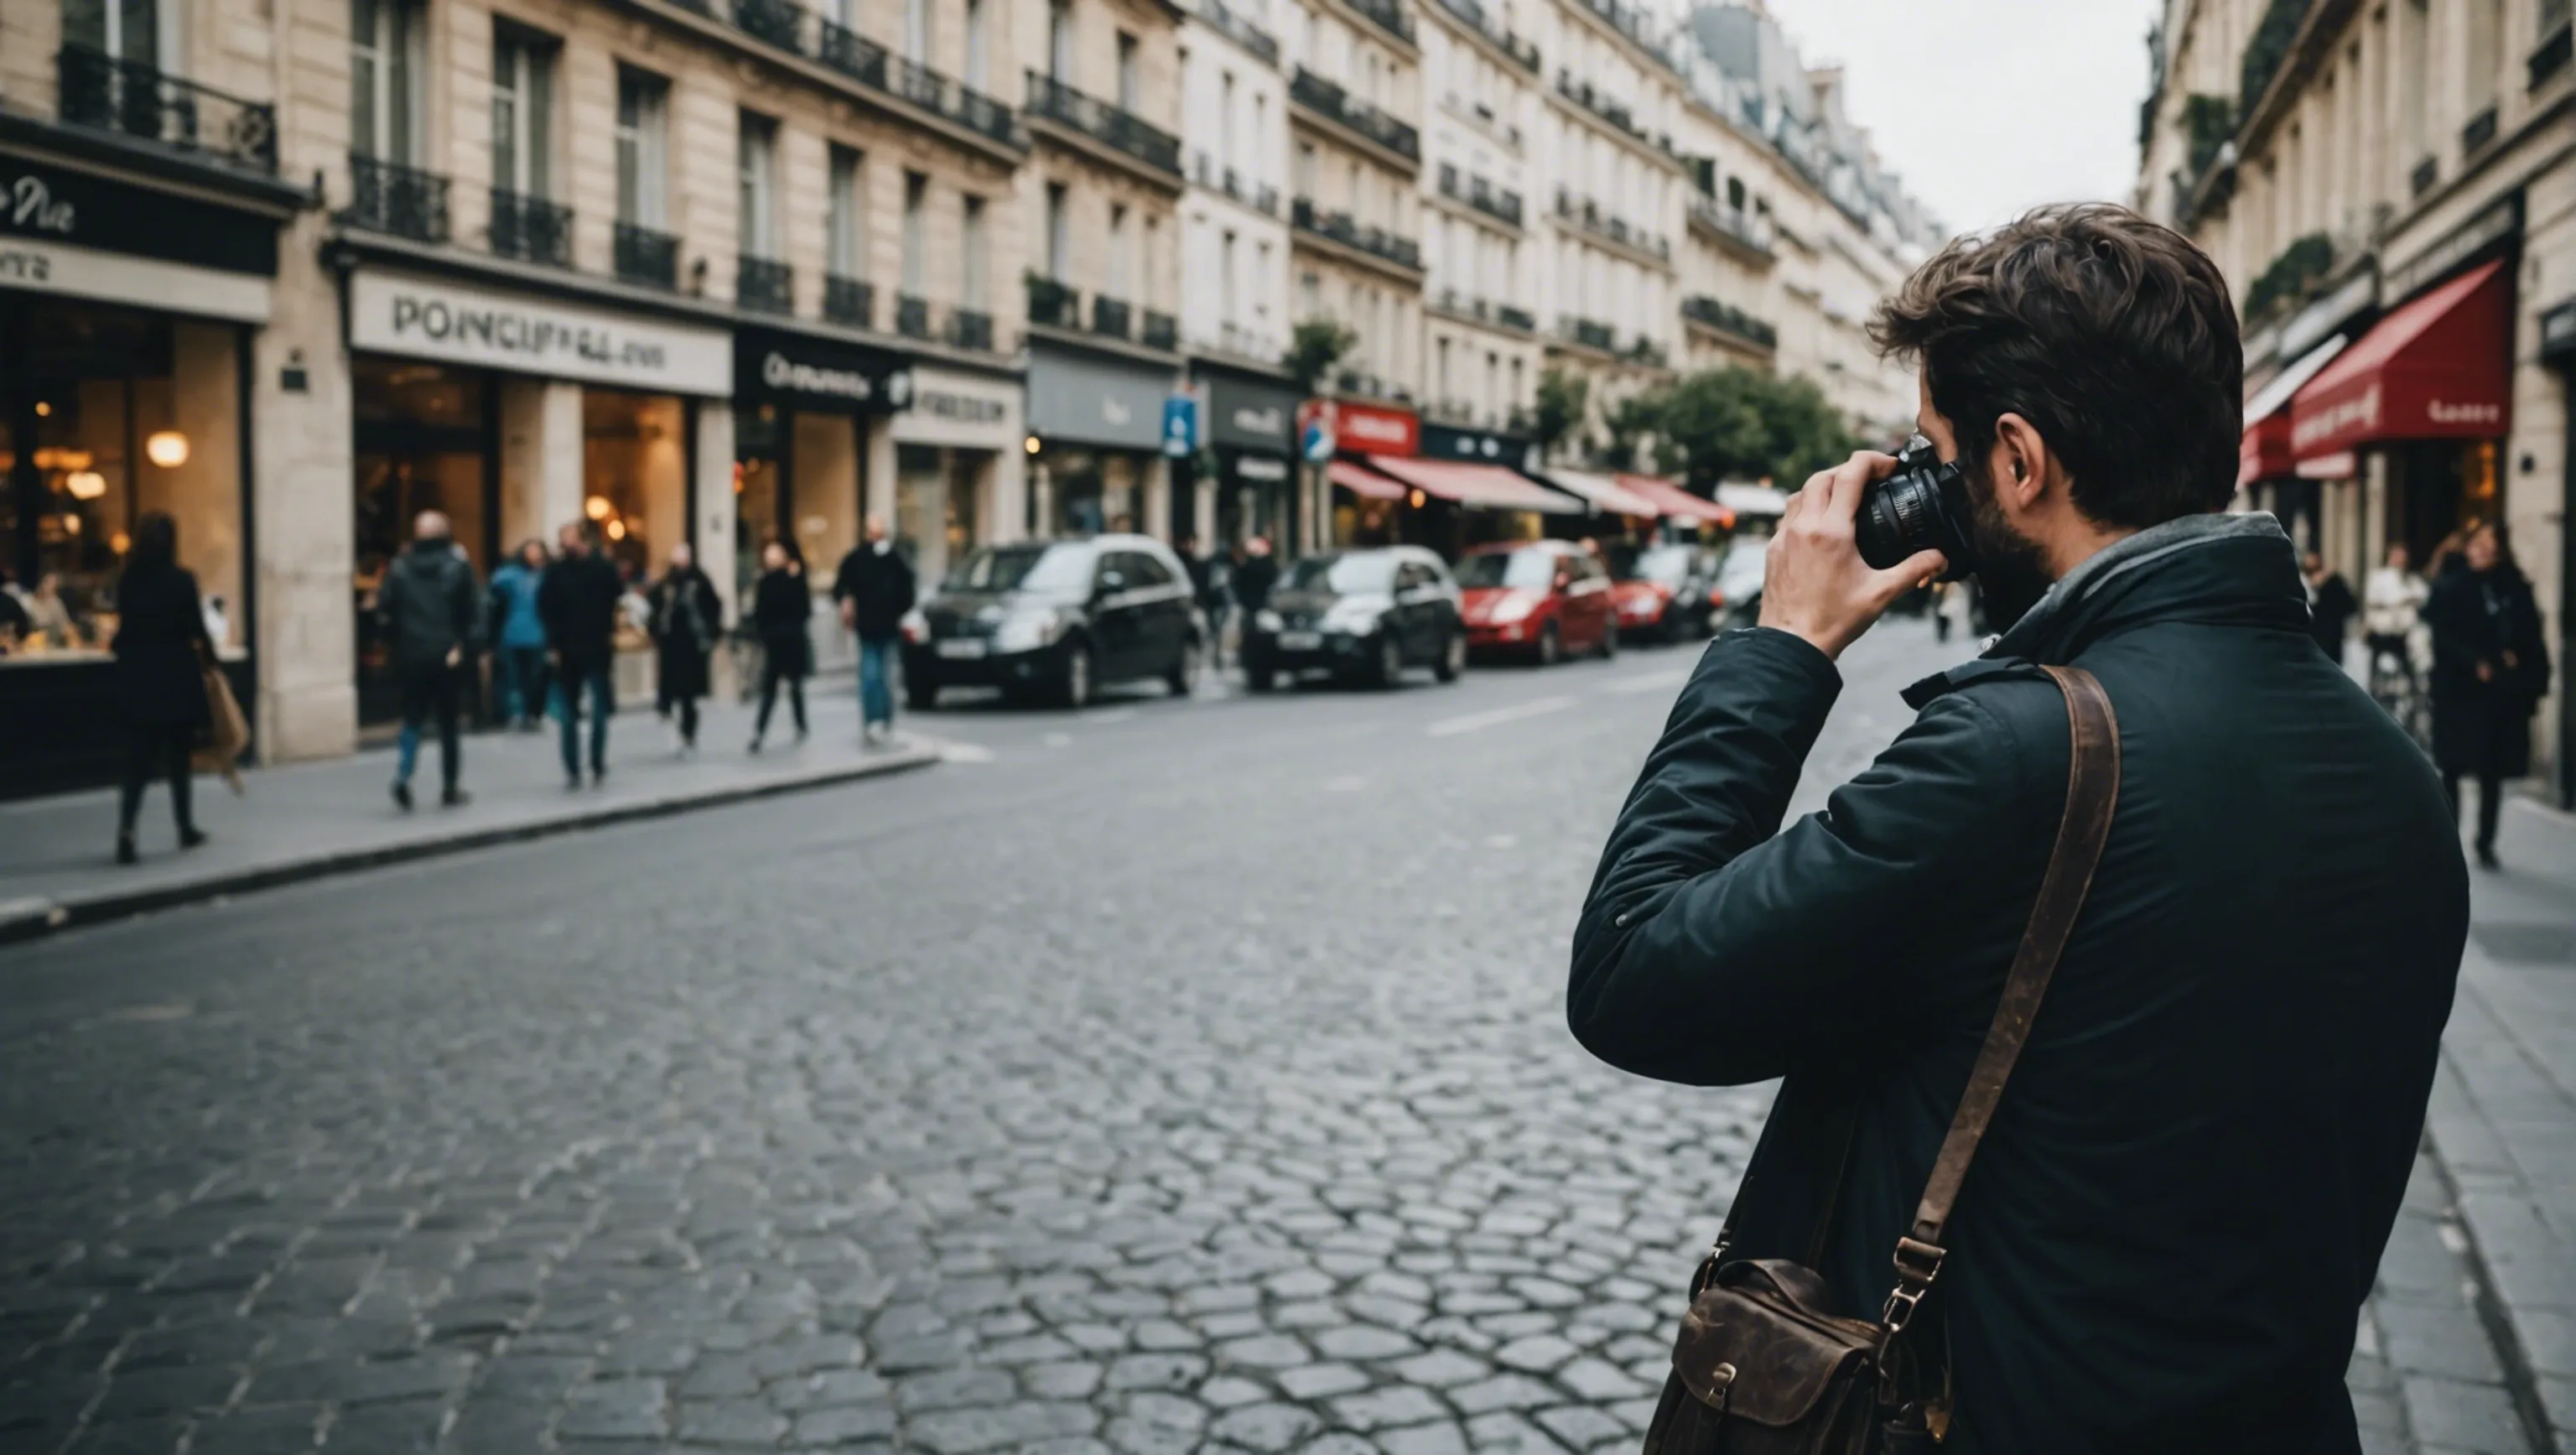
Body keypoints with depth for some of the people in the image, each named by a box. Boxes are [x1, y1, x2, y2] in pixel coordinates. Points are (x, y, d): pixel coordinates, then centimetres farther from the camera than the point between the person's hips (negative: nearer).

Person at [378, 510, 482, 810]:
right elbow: (473, 612, -7)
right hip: (448, 658, -1)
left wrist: (393, 644, 7)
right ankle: (449, 788, 14)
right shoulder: (459, 566, -4)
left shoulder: (399, 568, 0)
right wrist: (466, 646, -2)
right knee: (448, 722, 9)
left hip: (411, 658, 1)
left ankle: (402, 775, -12)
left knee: (412, 718, 10)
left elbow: (386, 607, -2)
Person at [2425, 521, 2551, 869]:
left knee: (2493, 774, 7)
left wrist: (2533, 682, -10)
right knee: (2452, 770, 1)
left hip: (2505, 695, 3)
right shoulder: (2449, 589, -1)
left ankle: (2485, 844, 16)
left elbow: (2531, 640, 3)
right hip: (2460, 692, -3)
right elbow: (2443, 636, -8)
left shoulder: (2516, 590, 7)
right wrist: (2476, 663, -18)